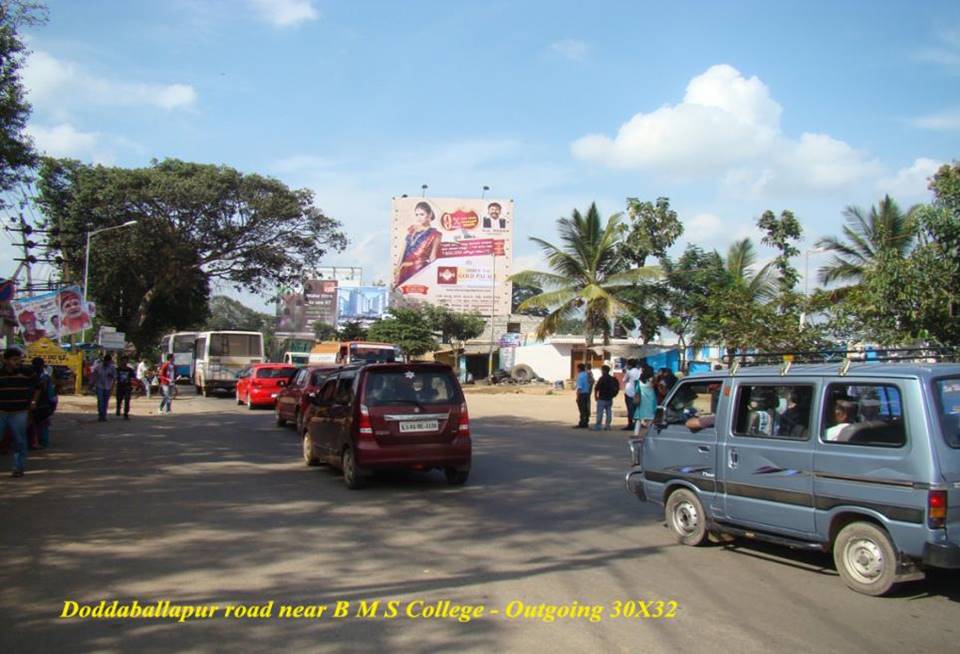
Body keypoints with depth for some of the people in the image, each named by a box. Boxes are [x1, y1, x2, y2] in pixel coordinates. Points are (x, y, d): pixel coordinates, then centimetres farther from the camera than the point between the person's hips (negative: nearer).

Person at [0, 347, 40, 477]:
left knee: (19, 441, 4)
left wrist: (34, 401, 9)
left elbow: (37, 387, 14)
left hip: (19, 413, -1)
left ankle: (19, 468, 13)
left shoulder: (27, 372, -1)